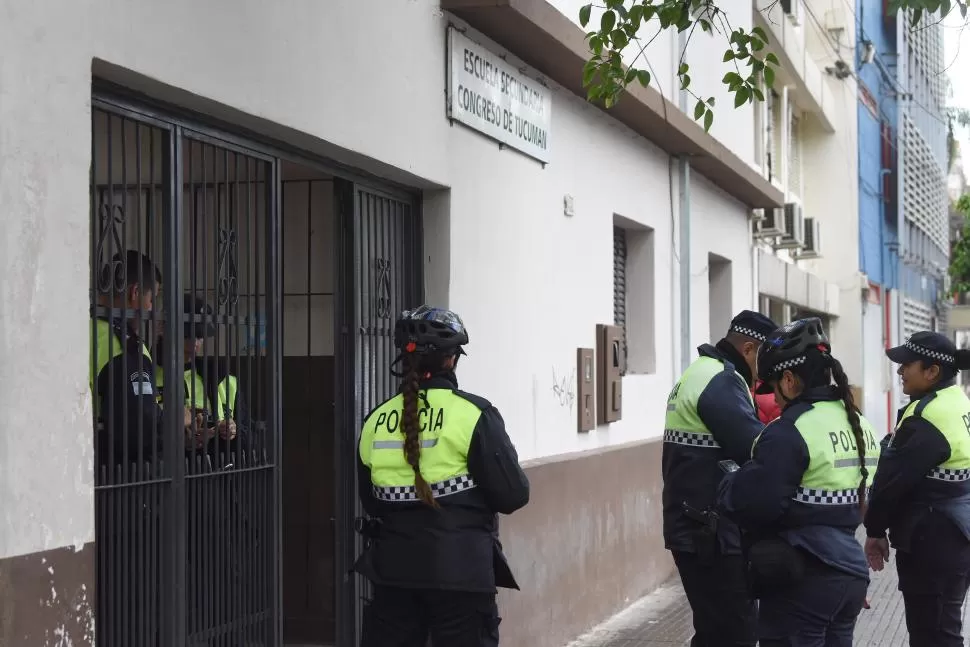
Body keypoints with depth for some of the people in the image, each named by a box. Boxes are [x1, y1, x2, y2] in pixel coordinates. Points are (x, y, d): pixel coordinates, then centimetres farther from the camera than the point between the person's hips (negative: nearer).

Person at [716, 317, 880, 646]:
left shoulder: (790, 432, -17)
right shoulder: (860, 425, 11)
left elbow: (751, 504, -21)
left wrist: (728, 485, -3)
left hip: (802, 582, -8)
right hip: (851, 572, 9)